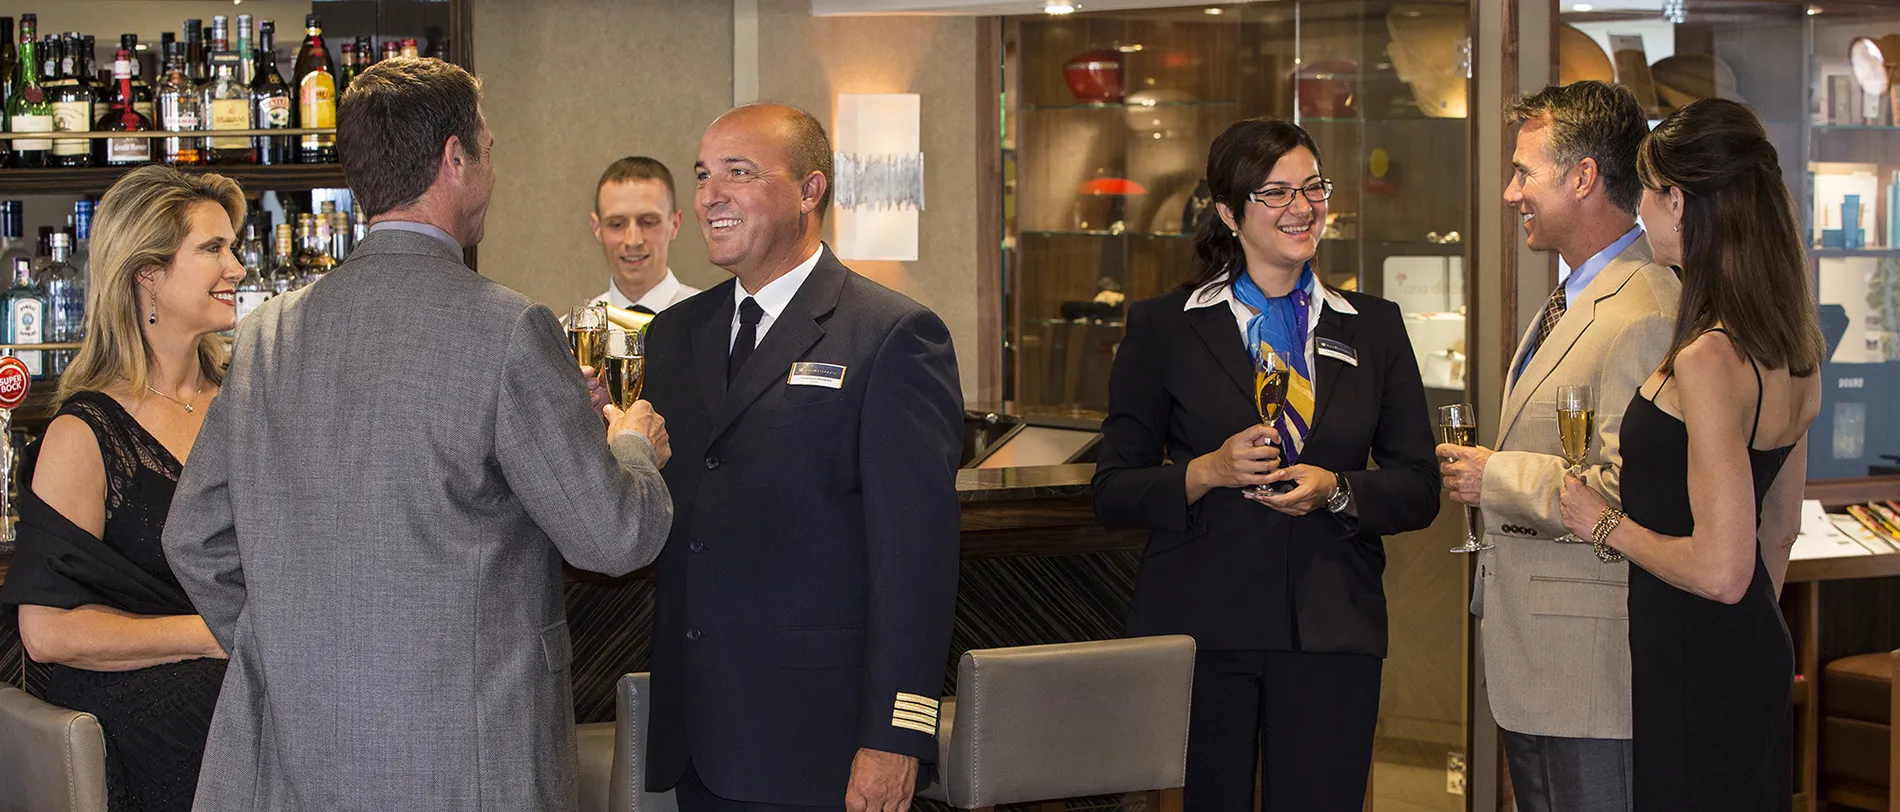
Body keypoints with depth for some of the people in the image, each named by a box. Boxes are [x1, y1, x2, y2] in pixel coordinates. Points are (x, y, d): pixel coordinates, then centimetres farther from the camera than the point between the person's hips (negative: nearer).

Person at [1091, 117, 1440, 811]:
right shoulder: (1163, 328, 5)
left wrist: (1334, 490, -9)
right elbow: (1114, 494, 3)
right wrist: (1209, 472, -14)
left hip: (1333, 633, 2)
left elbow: (1418, 491, 10)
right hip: (1199, 625, -1)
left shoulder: (1373, 328, 12)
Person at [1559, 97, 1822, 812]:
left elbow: (1721, 570, -24)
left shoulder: (1708, 359, -23)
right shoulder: (1792, 351, 6)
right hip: (1757, 648, 9)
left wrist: (1607, 524, -10)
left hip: (1696, 669, -9)